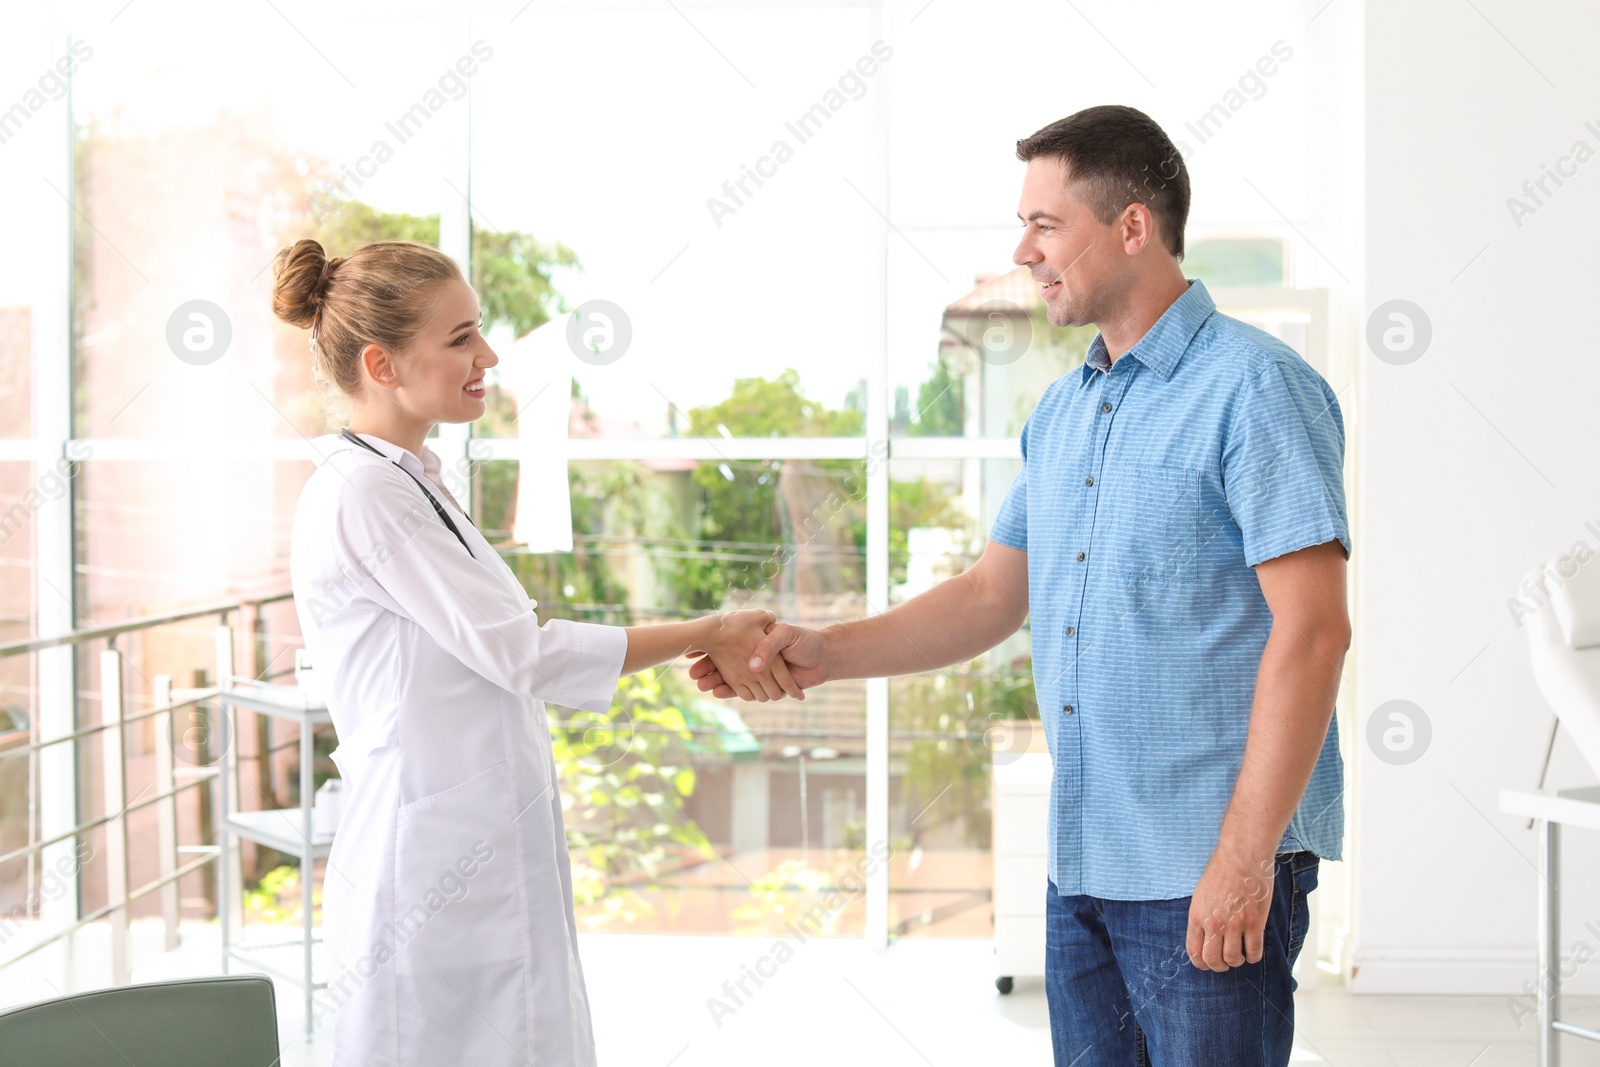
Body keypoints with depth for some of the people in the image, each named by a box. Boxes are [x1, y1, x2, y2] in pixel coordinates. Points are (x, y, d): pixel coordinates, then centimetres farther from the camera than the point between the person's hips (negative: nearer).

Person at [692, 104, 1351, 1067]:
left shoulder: (1255, 388, -11)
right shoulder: (1062, 409, 14)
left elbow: (1312, 631, -17)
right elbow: (994, 595, 17)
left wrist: (1246, 855, -20)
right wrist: (827, 652, 3)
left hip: (1207, 873, -8)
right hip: (1082, 861, 8)